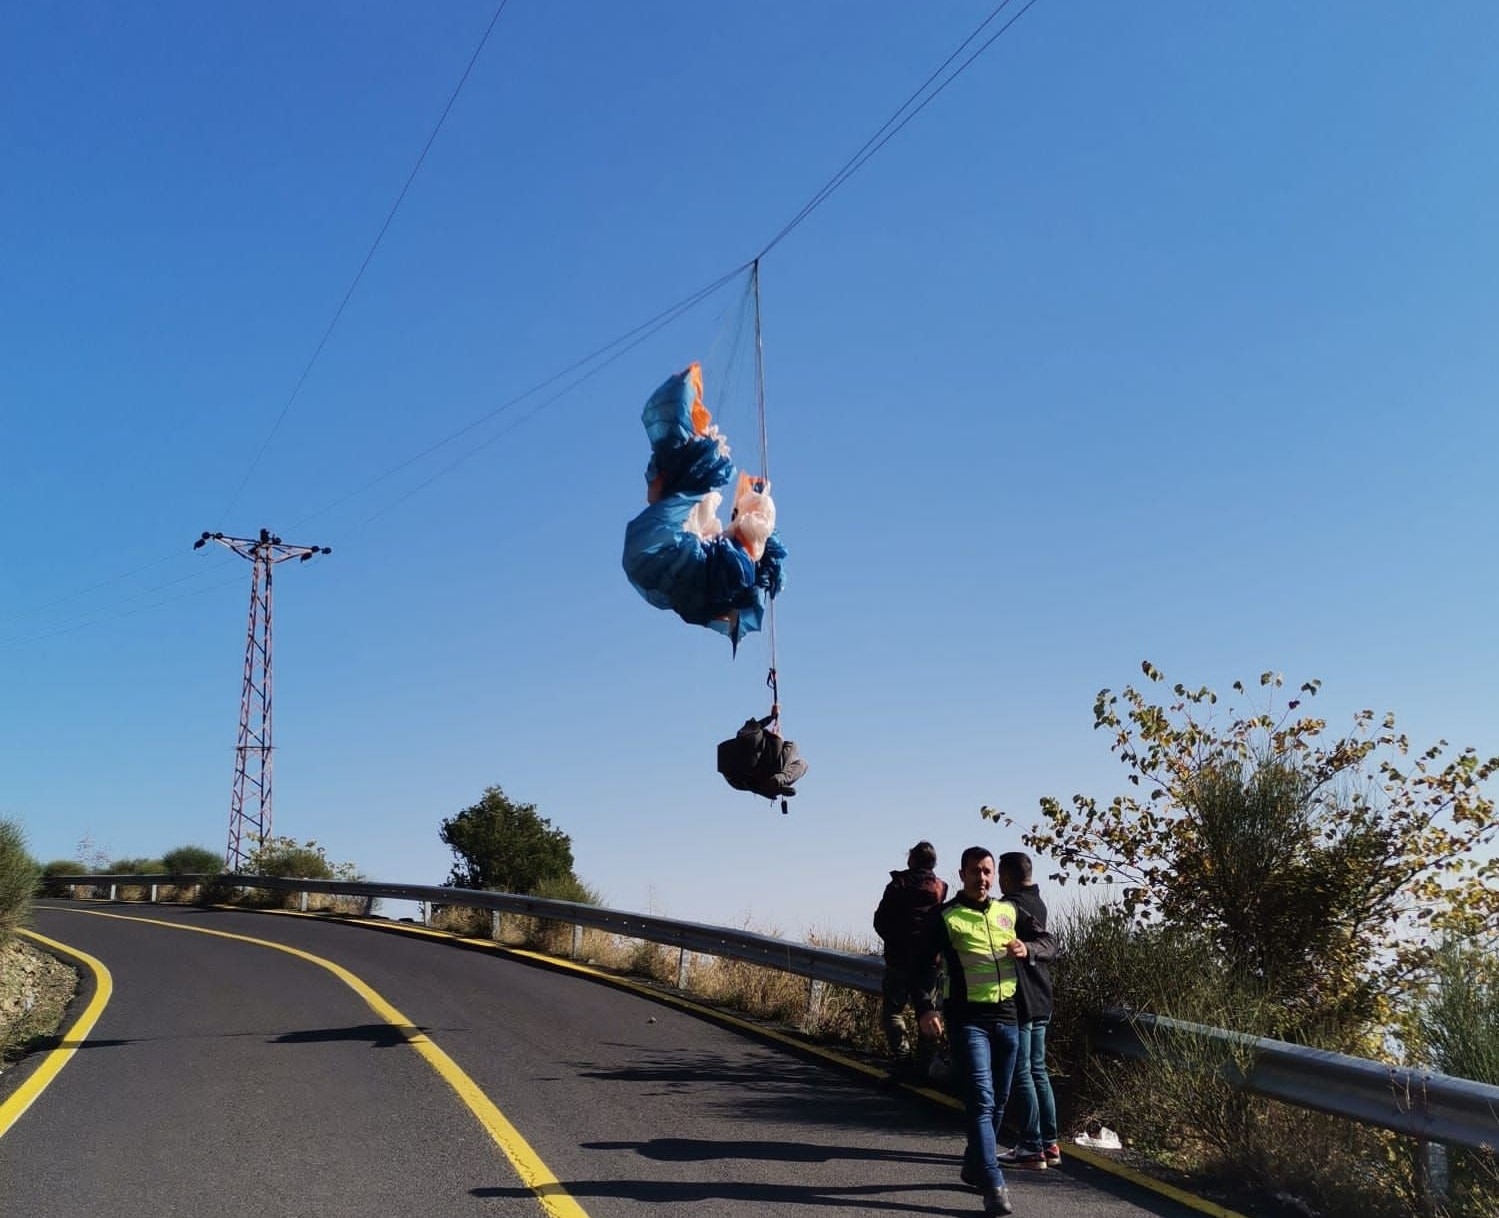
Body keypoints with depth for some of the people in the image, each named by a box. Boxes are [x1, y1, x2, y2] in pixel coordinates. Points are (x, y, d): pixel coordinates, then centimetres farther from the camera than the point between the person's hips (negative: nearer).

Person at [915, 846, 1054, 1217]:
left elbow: (1049, 940, 16)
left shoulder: (1009, 911, 10)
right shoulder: (945, 917, -4)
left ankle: (974, 1167, 34)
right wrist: (926, 1008, -20)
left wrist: (1027, 948, -7)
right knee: (981, 1101, -12)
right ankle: (994, 1186, -12)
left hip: (1007, 1016, 5)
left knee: (998, 1102, 15)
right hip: (968, 1019, -5)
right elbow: (922, 964, -6)